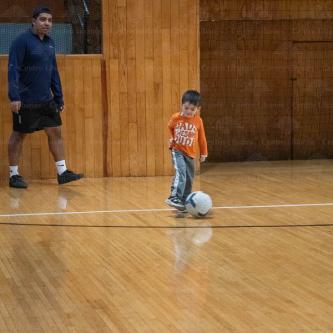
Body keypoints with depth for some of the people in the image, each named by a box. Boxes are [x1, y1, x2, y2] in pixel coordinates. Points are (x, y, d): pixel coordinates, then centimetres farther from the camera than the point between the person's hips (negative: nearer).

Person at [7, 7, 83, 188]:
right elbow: (13, 69, -16)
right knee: (18, 135, 2)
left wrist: (59, 98, 16)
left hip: (47, 101, 7)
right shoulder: (22, 41, -11)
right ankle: (14, 175, 11)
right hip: (25, 101, -7)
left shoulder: (50, 43, 11)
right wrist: (14, 96, -24)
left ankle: (62, 172, 12)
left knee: (55, 132, 6)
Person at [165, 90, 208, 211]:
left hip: (190, 154, 3)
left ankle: (185, 202, 20)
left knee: (189, 179, 9)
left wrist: (203, 153, 11)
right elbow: (170, 127, 16)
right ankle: (174, 198, -33)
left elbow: (202, 138, 7)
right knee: (180, 174, -24)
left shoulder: (198, 121, -4)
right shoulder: (176, 118, -8)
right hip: (177, 151, -3)